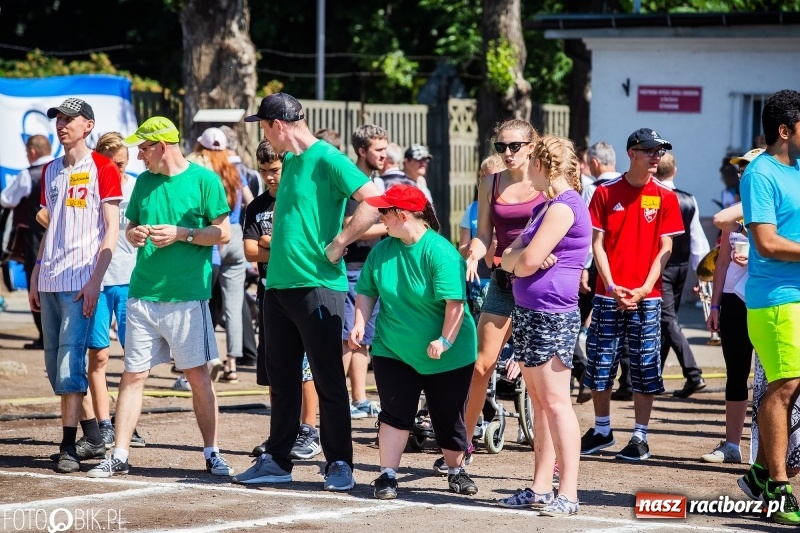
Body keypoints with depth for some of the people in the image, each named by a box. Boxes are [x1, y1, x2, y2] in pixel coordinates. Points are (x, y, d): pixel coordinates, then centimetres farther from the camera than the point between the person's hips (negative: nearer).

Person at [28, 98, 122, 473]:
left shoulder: (102, 169, -4)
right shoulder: (51, 171, 16)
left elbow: (111, 229, -8)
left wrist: (95, 280, -15)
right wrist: (35, 277, 16)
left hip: (80, 283, -7)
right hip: (49, 283, 7)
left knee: (70, 361, -12)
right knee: (55, 366, 8)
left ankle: (68, 446, -10)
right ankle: (93, 437, 18)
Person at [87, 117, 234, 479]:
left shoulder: (204, 180, -3)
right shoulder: (144, 182, 12)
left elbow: (223, 233, -4)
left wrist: (181, 234, -15)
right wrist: (133, 234, -1)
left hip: (187, 296, -4)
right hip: (142, 295, 4)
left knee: (198, 374, 0)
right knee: (133, 375, 2)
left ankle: (211, 453, 9)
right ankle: (119, 456, 5)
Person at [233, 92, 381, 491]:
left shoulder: (327, 160, -11)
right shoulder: (290, 162, 15)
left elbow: (375, 202, -21)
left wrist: (337, 245, -18)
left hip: (318, 285, -9)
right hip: (279, 284, 9)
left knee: (328, 379, -3)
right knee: (281, 378, 12)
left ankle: (339, 464, 2)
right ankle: (277, 460, 18)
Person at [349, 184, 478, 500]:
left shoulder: (440, 252, -21)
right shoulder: (382, 251, -1)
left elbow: (455, 300, -24)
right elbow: (367, 291, 7)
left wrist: (445, 341, -28)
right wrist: (360, 324, -7)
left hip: (446, 355, -4)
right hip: (393, 351, 4)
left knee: (448, 417, 8)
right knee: (395, 413, -4)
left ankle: (456, 472, 27)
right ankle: (387, 475, 1)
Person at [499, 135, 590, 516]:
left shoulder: (565, 206, -13)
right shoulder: (546, 206, 18)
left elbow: (528, 261, -20)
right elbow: (509, 258, 15)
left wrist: (517, 260, 2)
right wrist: (516, 260, -7)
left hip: (551, 317, -10)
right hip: (529, 313, 10)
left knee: (555, 403, -11)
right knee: (539, 403, 12)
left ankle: (568, 494, -12)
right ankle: (541, 488, 16)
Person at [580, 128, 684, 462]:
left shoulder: (665, 196, 2)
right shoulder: (606, 193, 2)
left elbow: (665, 248, 0)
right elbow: (597, 243, 1)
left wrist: (644, 289, -10)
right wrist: (611, 287, -10)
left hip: (646, 296, -1)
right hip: (608, 294, 1)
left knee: (645, 369, 0)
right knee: (599, 365, 6)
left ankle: (640, 437, 7)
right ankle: (602, 431, 21)